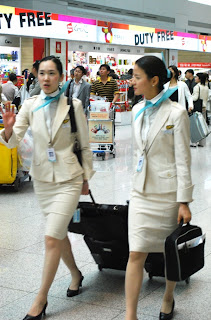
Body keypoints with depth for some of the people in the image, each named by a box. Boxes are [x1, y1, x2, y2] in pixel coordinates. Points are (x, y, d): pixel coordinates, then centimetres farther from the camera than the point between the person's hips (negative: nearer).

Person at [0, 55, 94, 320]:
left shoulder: (73, 105, -7)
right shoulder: (30, 105, 0)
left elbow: (84, 145, 1)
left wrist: (86, 178, 4)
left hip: (68, 179, -4)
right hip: (42, 178, 4)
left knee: (52, 239, -10)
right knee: (59, 233, 17)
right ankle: (75, 274, 41)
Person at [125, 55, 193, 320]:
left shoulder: (176, 113, -11)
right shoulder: (137, 111, 7)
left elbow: (183, 160, -11)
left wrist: (184, 202, -13)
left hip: (168, 193, -4)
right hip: (142, 192, 5)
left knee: (171, 253, 12)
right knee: (136, 254, -2)